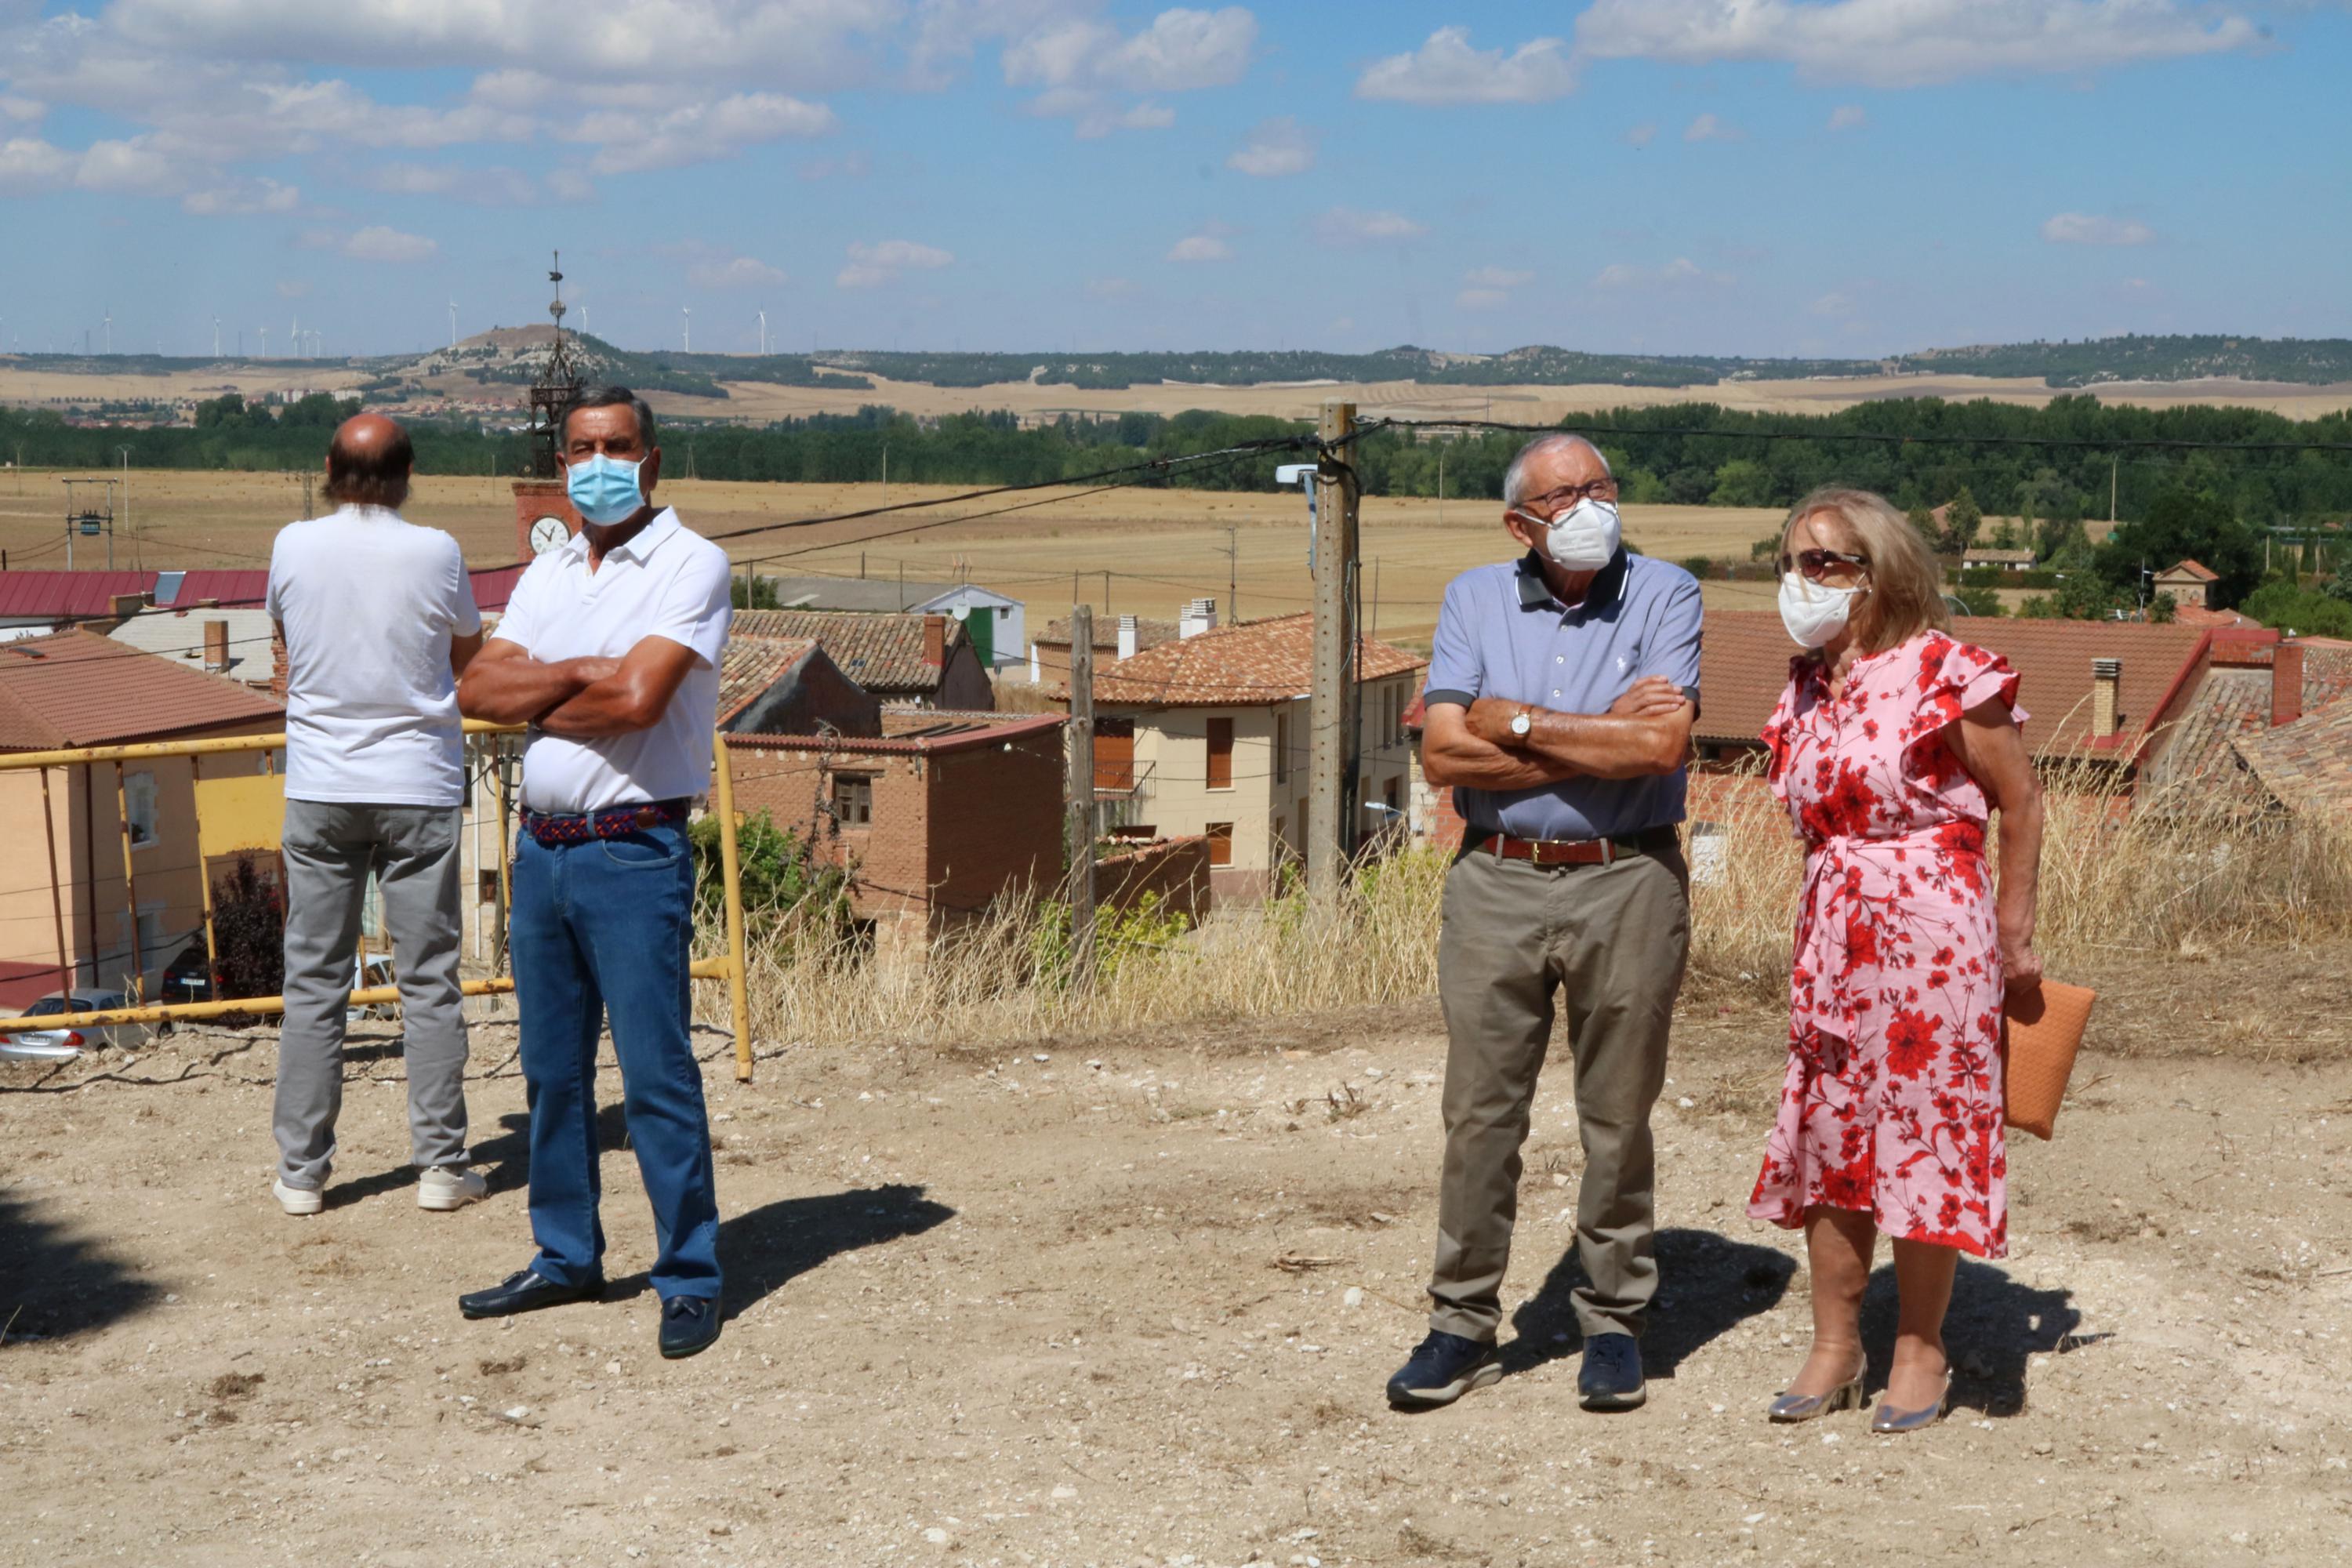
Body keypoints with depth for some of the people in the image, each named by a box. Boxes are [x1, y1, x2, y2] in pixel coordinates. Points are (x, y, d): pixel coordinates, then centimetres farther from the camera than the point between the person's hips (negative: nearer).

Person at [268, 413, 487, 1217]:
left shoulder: (293, 547, -3)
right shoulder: (435, 552, -8)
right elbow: (467, 650, 8)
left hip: (319, 789, 2)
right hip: (418, 787, -2)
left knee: (313, 983, 7)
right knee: (429, 983, 5)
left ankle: (301, 1171, 11)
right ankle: (441, 1165, 8)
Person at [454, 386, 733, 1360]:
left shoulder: (690, 566, -6)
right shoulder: (547, 574, 15)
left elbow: (638, 697, -19)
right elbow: (478, 689, 4)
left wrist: (532, 696, -4)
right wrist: (580, 675, -11)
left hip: (633, 852, -7)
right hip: (541, 846, 7)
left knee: (656, 1072, -6)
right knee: (551, 1070, 13)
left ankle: (690, 1279, 4)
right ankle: (566, 1258, 26)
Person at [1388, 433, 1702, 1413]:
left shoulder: (1663, 595, 1)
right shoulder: (1474, 599, 7)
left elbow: (1663, 744, -14)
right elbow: (1443, 753, -6)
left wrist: (1517, 723, -8)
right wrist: (1598, 738, -10)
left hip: (1628, 882, -1)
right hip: (1496, 882, 2)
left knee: (1618, 1115, 7)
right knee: (1480, 1112, 4)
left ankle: (1614, 1322, 19)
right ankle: (1463, 1324, 14)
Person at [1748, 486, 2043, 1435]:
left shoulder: (1944, 672, -11)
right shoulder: (1806, 687, 9)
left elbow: (2020, 800, -5)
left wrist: (2014, 935, -2)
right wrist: (1818, 931, 16)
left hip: (1929, 925, -6)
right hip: (1830, 930, 7)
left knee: (1922, 1131, 0)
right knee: (1828, 1131, 8)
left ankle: (1920, 1349, 15)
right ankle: (1835, 1345, 19)